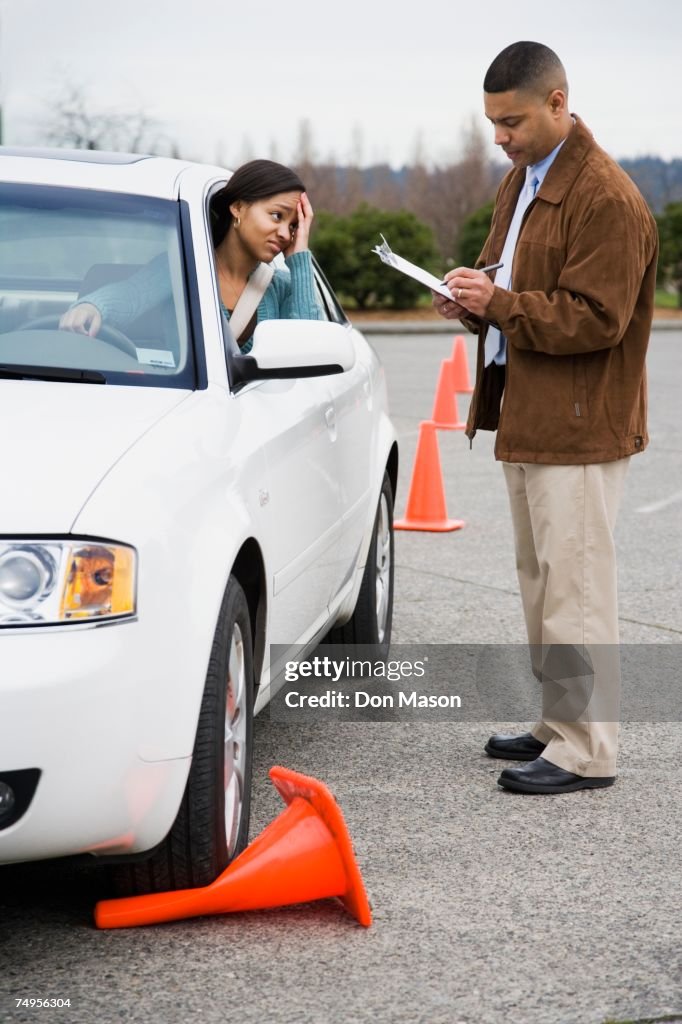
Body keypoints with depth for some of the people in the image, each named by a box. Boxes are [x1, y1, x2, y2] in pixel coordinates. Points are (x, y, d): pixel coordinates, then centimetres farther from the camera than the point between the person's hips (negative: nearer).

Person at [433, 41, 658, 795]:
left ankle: (585, 749, 0)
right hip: (526, 416, 10)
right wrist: (474, 299, 1)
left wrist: (499, 303, -22)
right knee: (539, 579, 16)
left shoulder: (606, 199, -17)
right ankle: (558, 723, 28)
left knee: (575, 587, -6)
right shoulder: (520, 181, 13)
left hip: (577, 425, -10)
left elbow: (595, 317, -22)